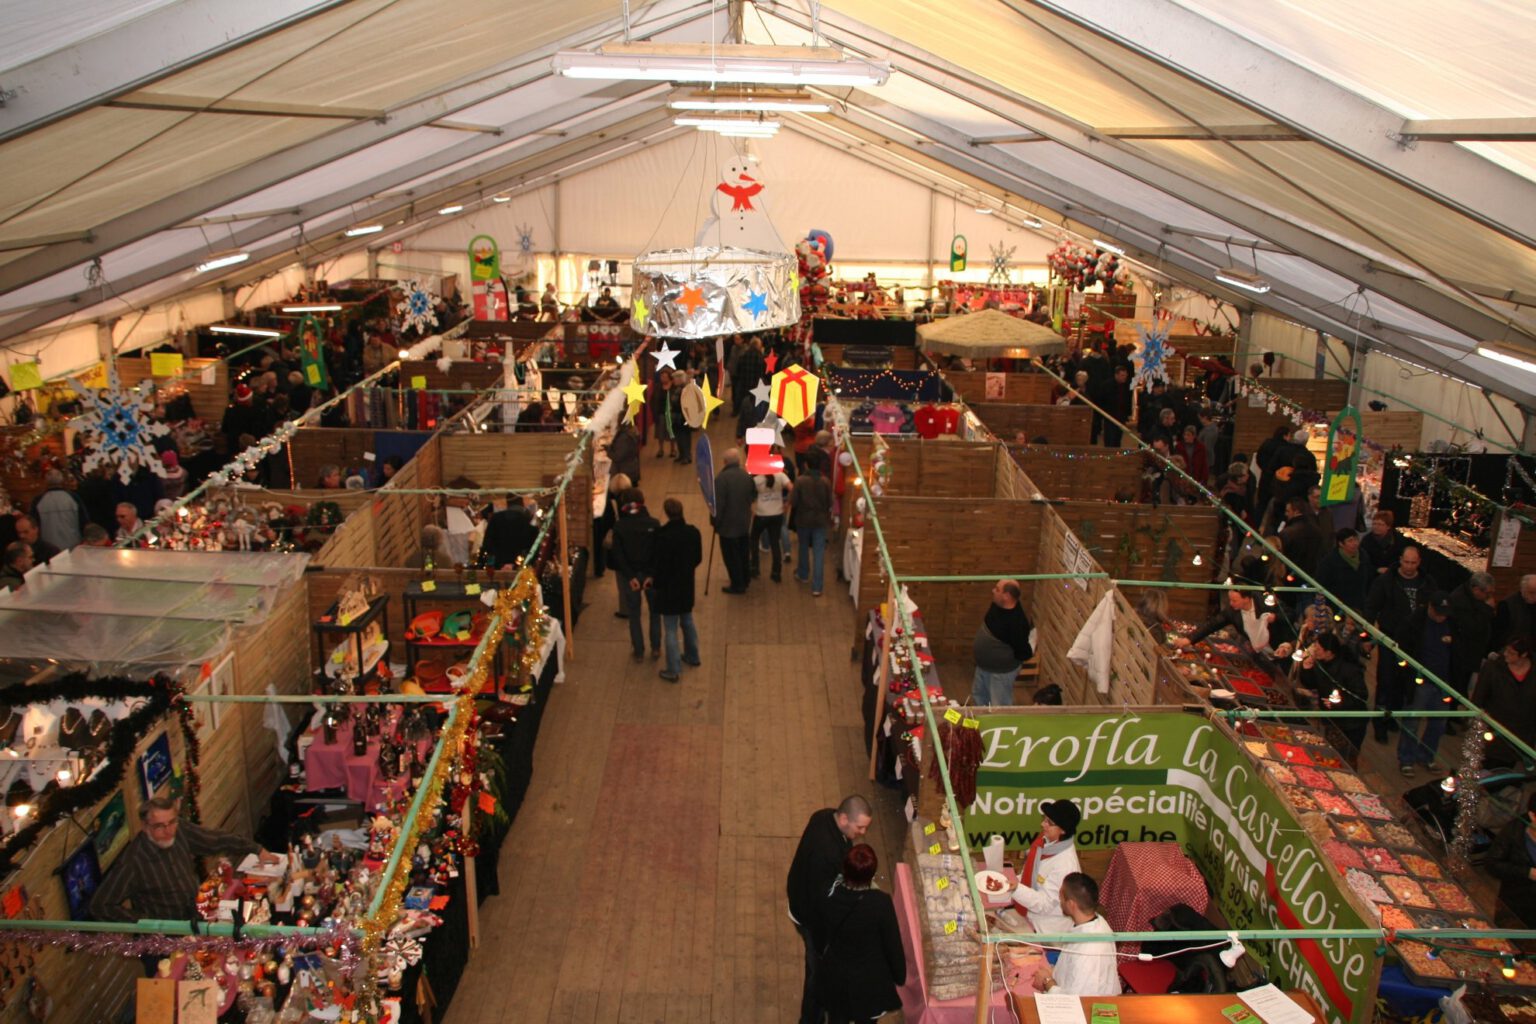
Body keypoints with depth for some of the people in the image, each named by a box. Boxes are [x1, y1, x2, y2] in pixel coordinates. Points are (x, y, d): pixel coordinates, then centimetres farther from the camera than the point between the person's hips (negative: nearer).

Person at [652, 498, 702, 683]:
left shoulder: (663, 536, -26)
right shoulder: (693, 532, -9)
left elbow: (661, 565, -20)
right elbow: (698, 558, 3)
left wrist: (655, 585, -4)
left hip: (669, 587, -6)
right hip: (687, 585, 6)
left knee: (670, 630, 4)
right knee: (687, 622, 25)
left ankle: (674, 670, 9)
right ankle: (692, 656, 42)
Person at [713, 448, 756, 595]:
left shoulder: (721, 478, -23)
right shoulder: (746, 475, -3)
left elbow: (718, 503, -22)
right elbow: (753, 496, 6)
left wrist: (715, 521, -12)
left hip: (728, 525, -7)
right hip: (744, 522, 7)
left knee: (731, 556, 7)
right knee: (742, 553, 23)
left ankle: (737, 585, 14)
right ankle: (745, 579, 37)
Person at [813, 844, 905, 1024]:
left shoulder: (830, 896, -19)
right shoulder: (881, 903, -29)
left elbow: (821, 938, -2)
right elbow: (892, 944, -16)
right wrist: (900, 975, 2)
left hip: (834, 977, 3)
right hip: (869, 980, -2)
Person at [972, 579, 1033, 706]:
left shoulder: (1017, 622, -36)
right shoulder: (997, 605, -11)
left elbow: (1023, 653, -27)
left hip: (1002, 671, -9)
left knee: (999, 708, 10)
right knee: (978, 696, 28)